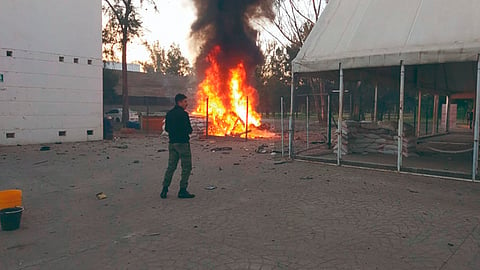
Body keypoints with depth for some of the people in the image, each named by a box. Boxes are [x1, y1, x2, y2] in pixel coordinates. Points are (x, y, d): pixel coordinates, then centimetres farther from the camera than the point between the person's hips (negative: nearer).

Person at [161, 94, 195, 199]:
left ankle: (164, 189, 9)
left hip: (172, 143, 8)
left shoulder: (169, 113, 11)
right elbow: (189, 130, -16)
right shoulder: (183, 114, -14)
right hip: (182, 143, -8)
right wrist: (189, 131, 5)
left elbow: (166, 128, 15)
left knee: (171, 166, 13)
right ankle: (183, 191, 2)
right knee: (186, 167, 2)